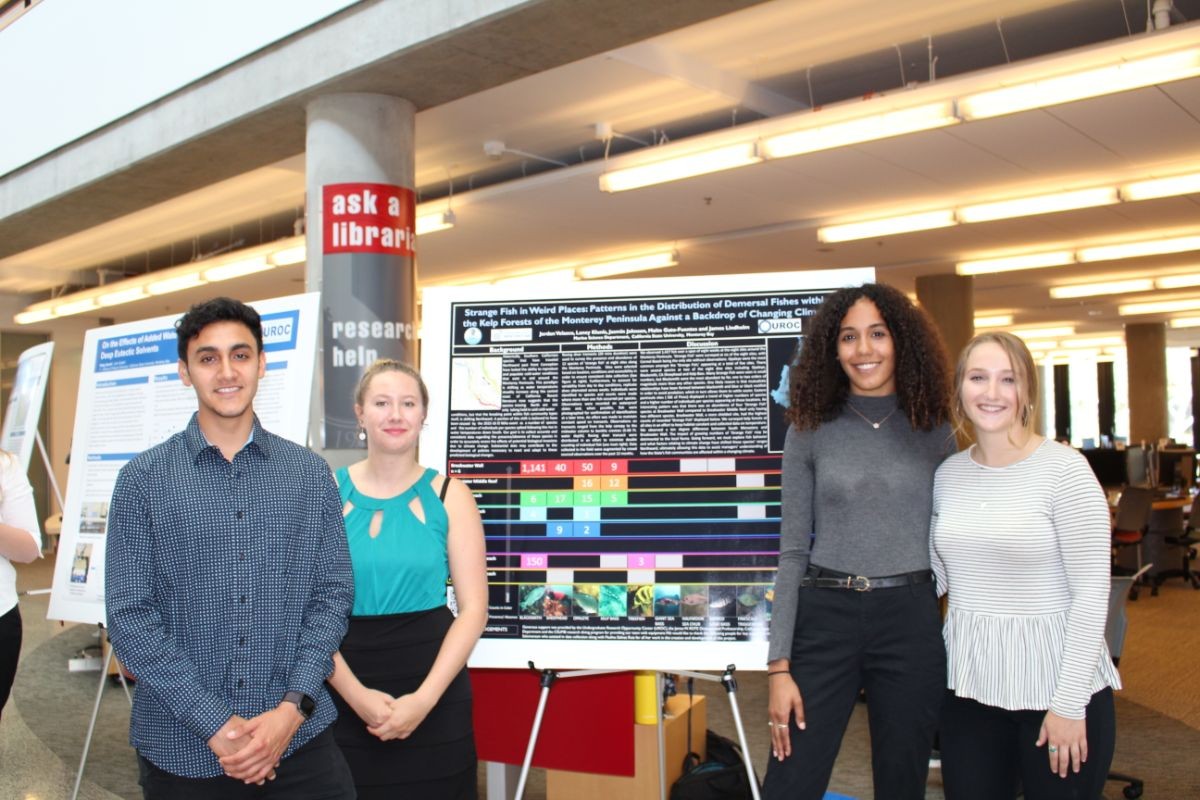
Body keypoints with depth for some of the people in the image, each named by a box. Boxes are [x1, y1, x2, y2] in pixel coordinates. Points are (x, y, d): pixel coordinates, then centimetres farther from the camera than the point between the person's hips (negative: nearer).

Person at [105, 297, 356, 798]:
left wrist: (293, 707, -11)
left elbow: (333, 594, 1)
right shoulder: (143, 480, -2)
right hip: (182, 750, -1)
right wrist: (215, 725, -12)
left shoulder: (310, 474, 2)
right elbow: (130, 617, -6)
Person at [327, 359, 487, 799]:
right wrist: (355, 694, -12)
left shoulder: (449, 495, 0)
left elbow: (473, 607, -4)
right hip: (344, 694, 1)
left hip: (433, 692, 0)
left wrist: (424, 697, -12)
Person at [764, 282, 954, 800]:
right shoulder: (810, 431, 2)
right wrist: (779, 665, -5)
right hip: (824, 619, -1)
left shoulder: (935, 432, 6)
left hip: (911, 622, 1)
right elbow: (793, 551, 0)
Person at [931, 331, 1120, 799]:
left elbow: (1091, 593, -12)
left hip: (1055, 683, -4)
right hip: (969, 685, 5)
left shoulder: (1063, 470, -11)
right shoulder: (948, 474, 4)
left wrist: (1070, 703, -14)